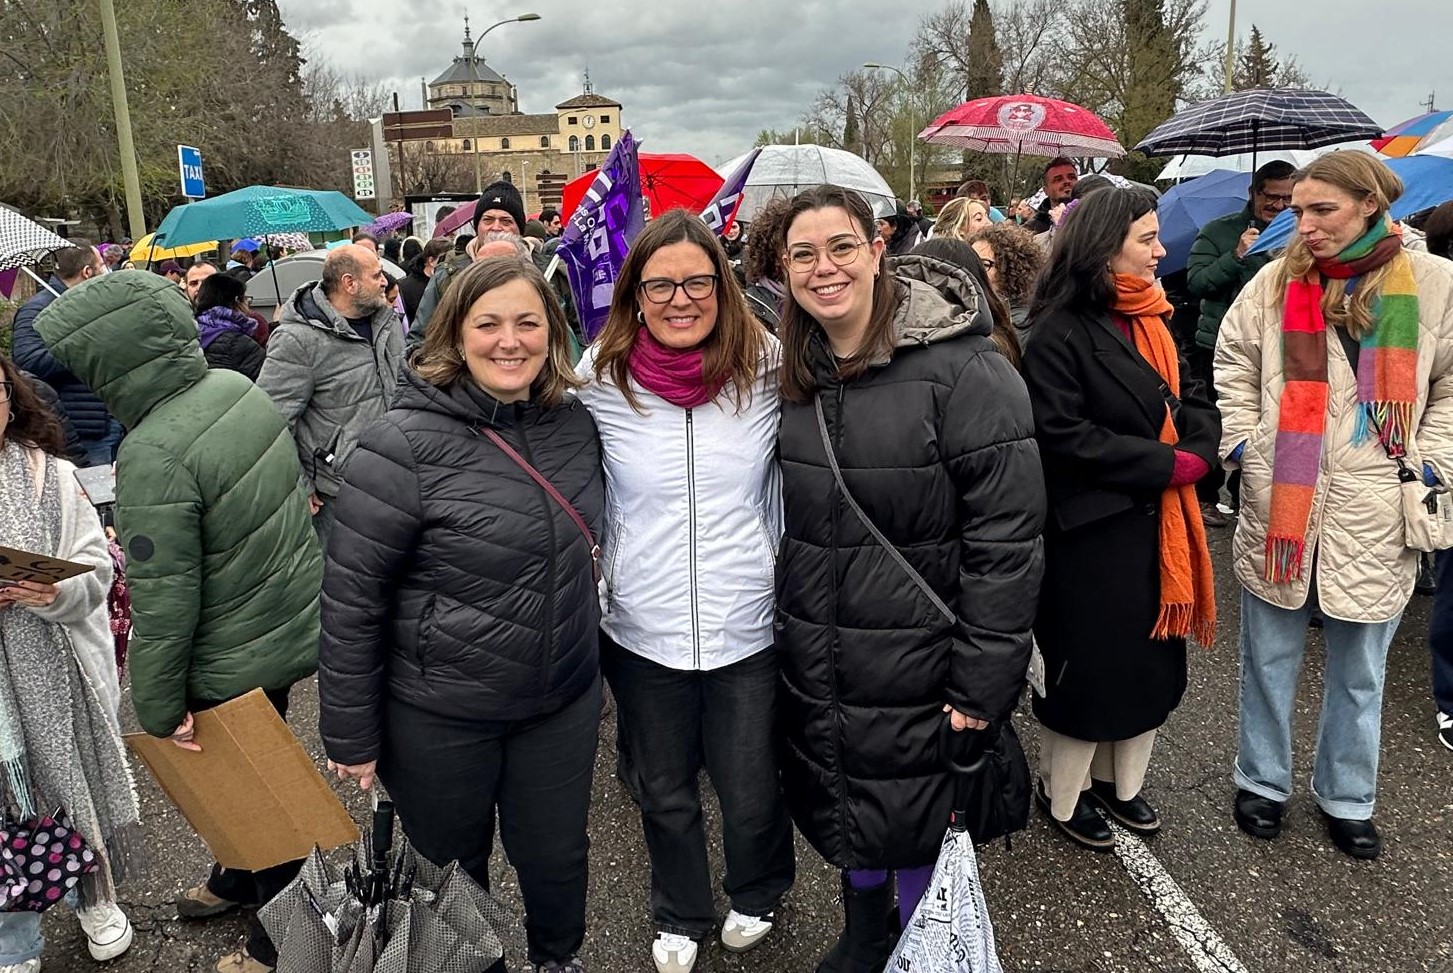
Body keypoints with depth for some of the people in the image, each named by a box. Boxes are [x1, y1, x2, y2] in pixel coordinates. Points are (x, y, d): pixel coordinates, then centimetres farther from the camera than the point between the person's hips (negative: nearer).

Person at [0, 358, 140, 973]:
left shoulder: (50, 474, -2)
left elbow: (97, 566, -2)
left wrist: (58, 593, -23)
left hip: (62, 674, 1)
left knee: (79, 785, 17)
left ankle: (95, 899, 43)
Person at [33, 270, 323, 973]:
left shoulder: (154, 455, -29)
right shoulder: (238, 387, -6)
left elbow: (162, 602, -24)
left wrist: (160, 708, -12)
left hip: (238, 660, -8)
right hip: (297, 618, 8)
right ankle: (237, 880, 52)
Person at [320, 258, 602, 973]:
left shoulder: (574, 423, -3)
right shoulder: (406, 444, -20)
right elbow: (350, 596, -15)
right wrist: (350, 735, -10)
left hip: (565, 701, 4)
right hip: (438, 717, -4)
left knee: (557, 856, 20)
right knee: (453, 868, 19)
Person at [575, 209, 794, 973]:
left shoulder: (768, 367, -7)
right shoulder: (599, 379, -7)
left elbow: (790, 488, 5)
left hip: (748, 624, 0)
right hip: (640, 630, 1)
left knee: (751, 794, 12)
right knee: (664, 795, 19)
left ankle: (758, 895, 46)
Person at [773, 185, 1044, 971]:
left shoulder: (960, 368, -16)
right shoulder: (791, 375, 3)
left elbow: (1006, 536, -18)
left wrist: (983, 683, -18)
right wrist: (785, 625, 12)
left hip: (917, 664, -5)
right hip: (815, 663, 6)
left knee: (914, 826, 11)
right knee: (841, 810, 21)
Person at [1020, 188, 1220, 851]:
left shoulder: (1150, 321, 9)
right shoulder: (1059, 331, -16)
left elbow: (1191, 400, 13)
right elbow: (1062, 435, -22)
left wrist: (1198, 454, -8)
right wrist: (1165, 463, -18)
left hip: (1159, 522, 8)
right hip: (1091, 530, -8)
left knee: (1152, 656, 17)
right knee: (1086, 666, 6)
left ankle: (1121, 780, 38)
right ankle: (1063, 793, 28)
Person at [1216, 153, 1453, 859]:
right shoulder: (1276, 282, -2)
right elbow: (1233, 360, 12)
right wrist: (1241, 438, 3)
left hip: (1374, 513, 0)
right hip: (1278, 503, 1)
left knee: (1359, 672, 16)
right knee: (1270, 658, 15)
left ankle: (1344, 797, 37)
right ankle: (1262, 780, 35)